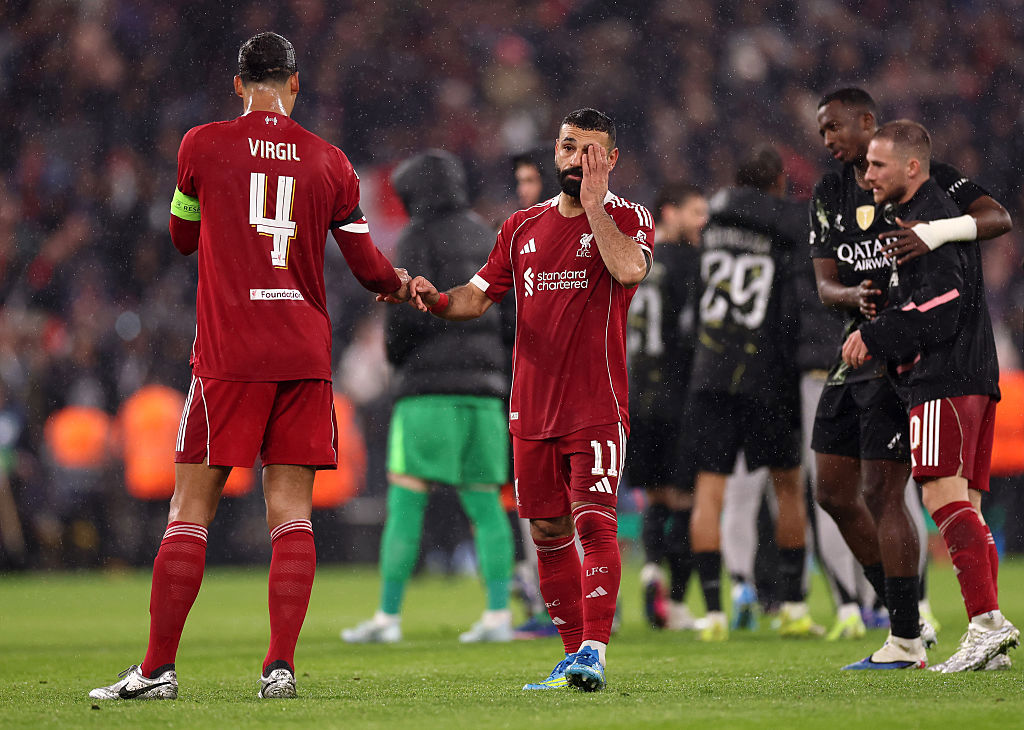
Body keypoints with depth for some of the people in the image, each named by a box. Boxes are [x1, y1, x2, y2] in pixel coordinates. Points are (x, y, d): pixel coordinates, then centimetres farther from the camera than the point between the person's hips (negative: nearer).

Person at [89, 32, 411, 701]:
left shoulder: (203, 147, 1)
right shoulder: (328, 162, 6)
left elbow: (182, 238, 16)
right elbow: (369, 265, 9)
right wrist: (402, 284, 30)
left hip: (228, 354, -2)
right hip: (306, 355, 2)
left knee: (191, 512, 1)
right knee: (291, 513, 4)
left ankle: (158, 669, 1)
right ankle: (281, 665, -3)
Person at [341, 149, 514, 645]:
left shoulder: (418, 241, -5)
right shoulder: (486, 238, 16)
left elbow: (406, 311, -13)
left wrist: (395, 354, 5)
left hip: (430, 385, -6)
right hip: (483, 385, 6)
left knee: (405, 498, -3)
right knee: (484, 503, 6)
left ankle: (388, 616, -5)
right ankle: (498, 615, -2)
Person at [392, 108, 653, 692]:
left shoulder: (627, 218, 0)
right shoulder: (524, 227, 15)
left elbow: (630, 269, -22)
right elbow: (480, 295, 13)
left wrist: (592, 202, -16)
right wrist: (437, 300, -7)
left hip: (597, 406, -5)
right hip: (532, 407, 5)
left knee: (593, 520, -18)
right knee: (548, 533, 8)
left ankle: (594, 650, -22)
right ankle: (574, 655, 17)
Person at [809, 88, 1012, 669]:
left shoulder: (924, 178, -7)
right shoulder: (830, 196, 12)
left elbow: (998, 218, -18)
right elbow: (825, 284, 4)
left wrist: (937, 233, -35)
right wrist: (856, 298, -19)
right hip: (857, 353, 8)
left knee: (882, 493, -10)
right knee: (836, 494, 9)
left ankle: (907, 642, -3)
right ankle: (909, 616, 21)